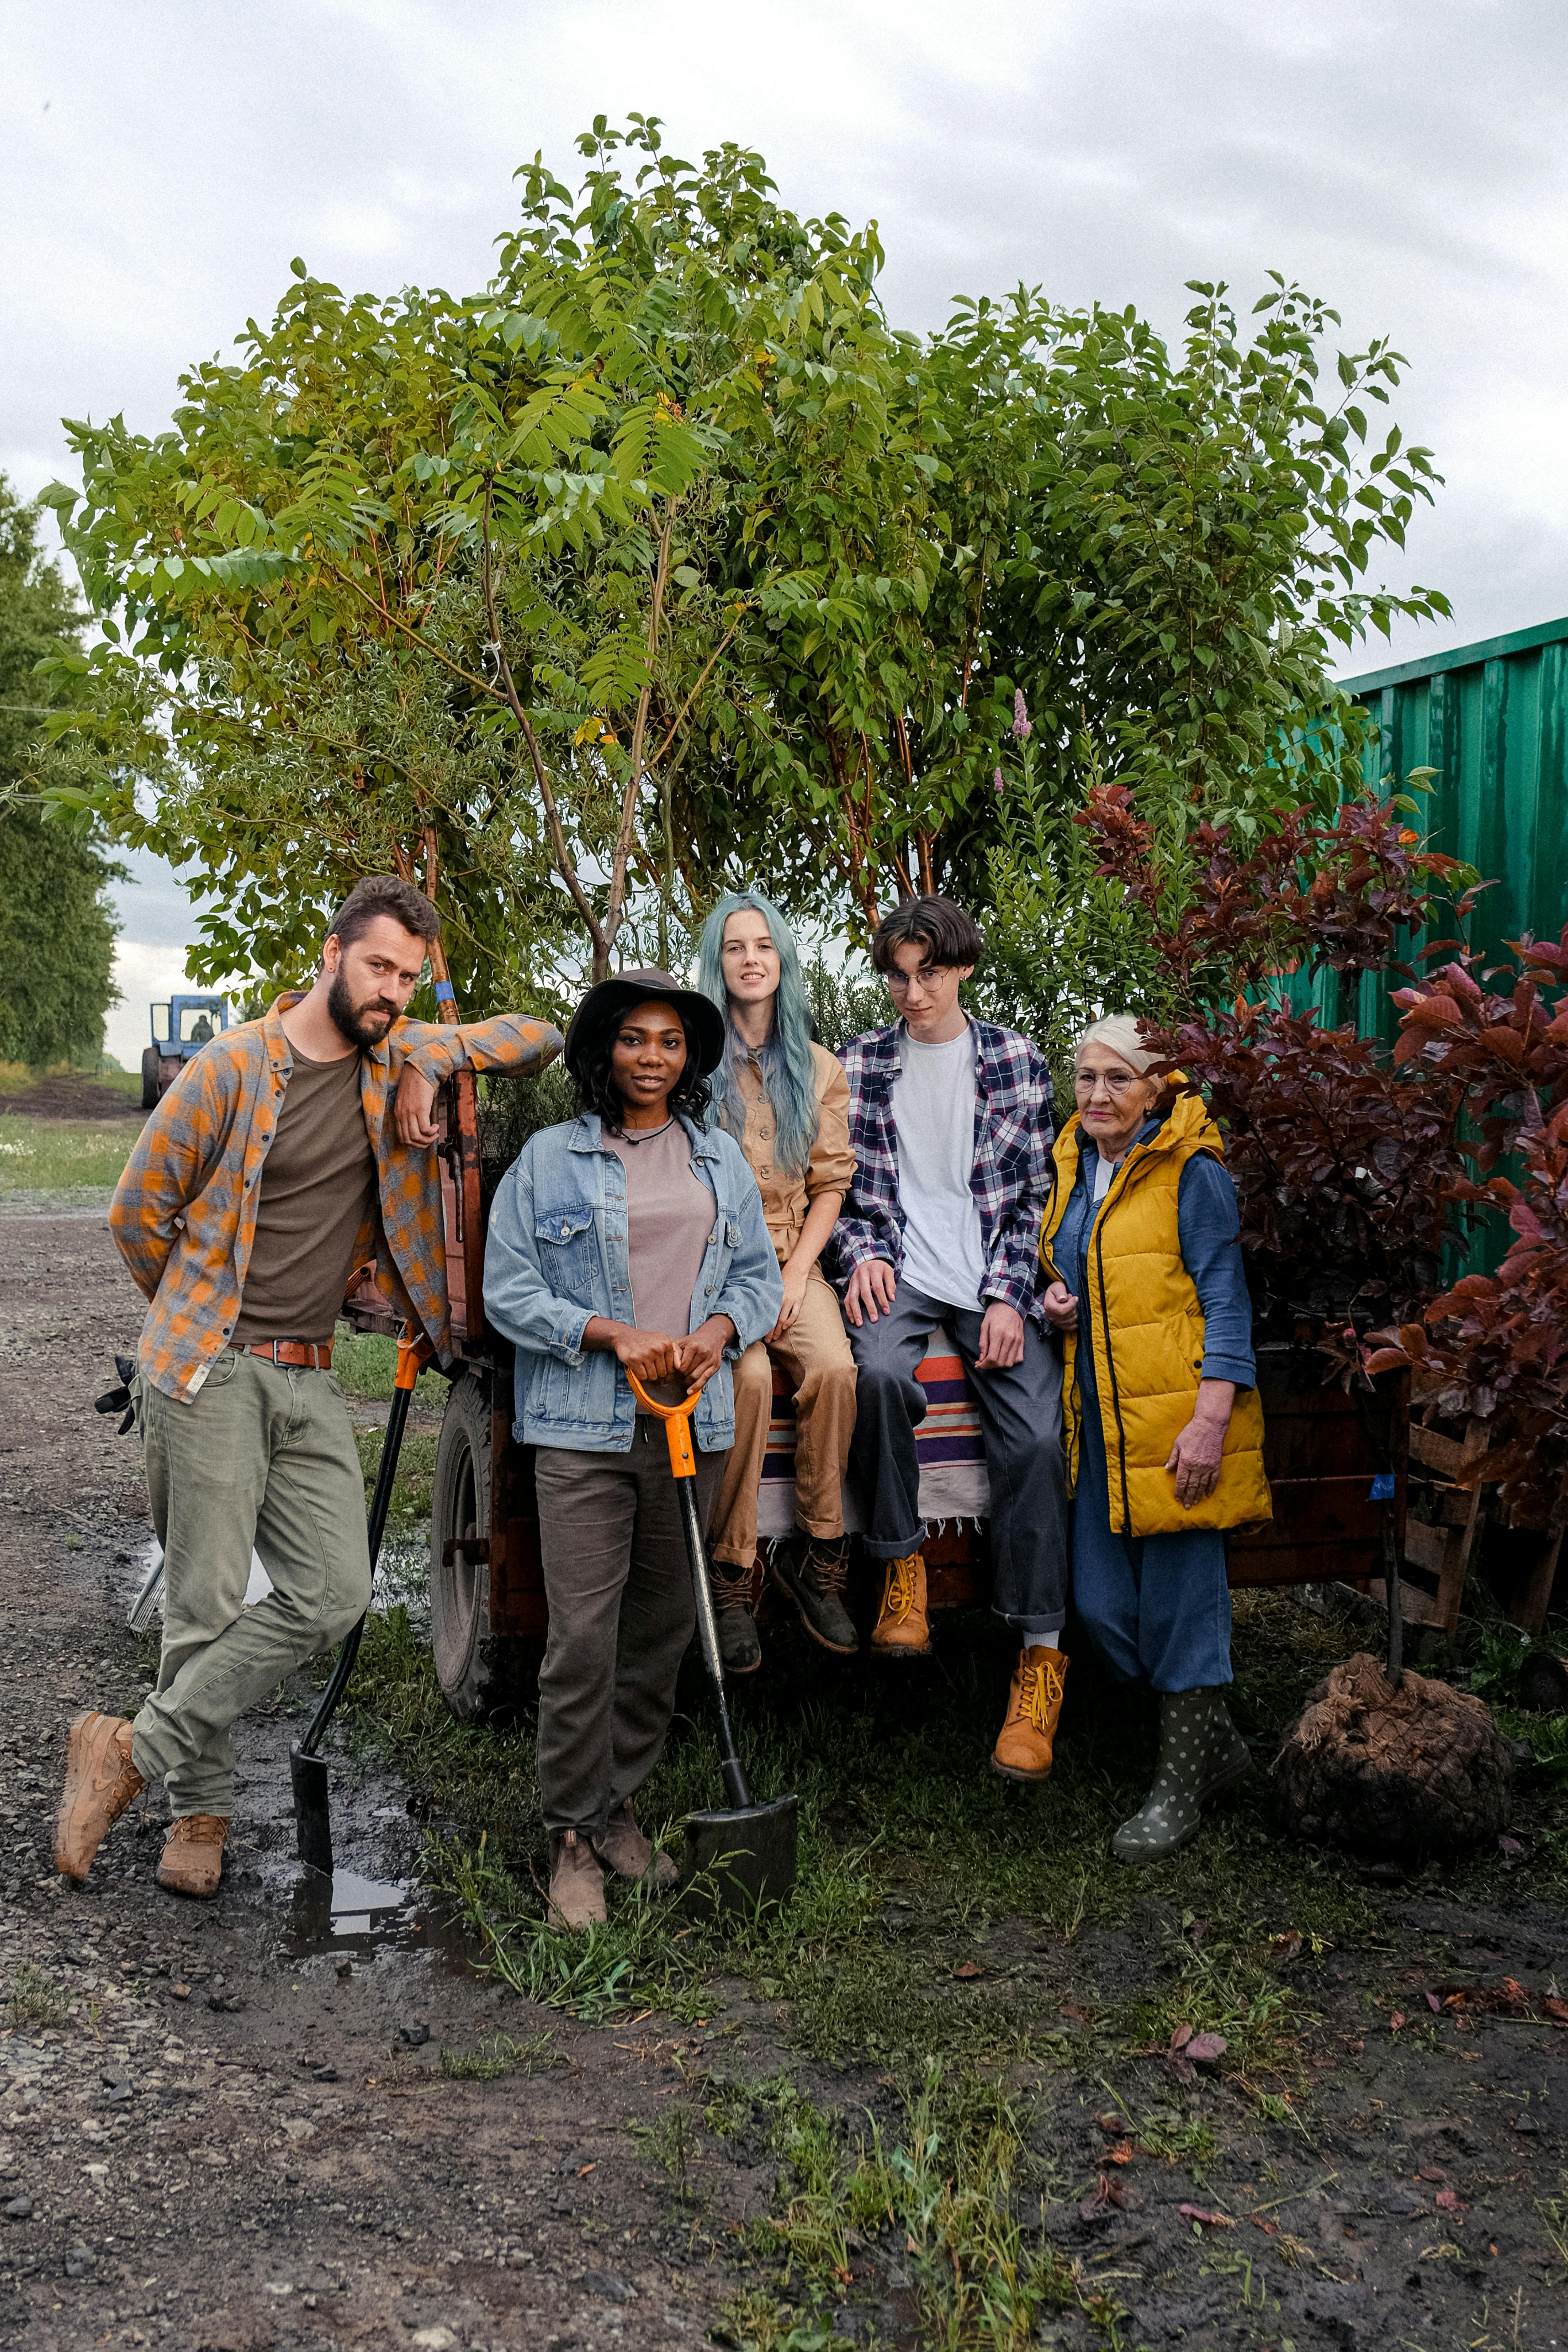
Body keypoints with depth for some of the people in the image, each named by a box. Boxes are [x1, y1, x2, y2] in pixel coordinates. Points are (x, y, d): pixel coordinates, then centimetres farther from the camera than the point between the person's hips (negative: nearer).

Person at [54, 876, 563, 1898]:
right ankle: (204, 1810, 18)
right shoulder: (233, 1066, -6)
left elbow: (539, 1037, 9)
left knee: (332, 1595, -3)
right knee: (209, 1603, -2)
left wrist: (430, 1061, -6)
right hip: (209, 1371, -5)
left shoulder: (399, 1057, 7)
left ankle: (136, 1750, 9)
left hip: (313, 1380, 5)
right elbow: (139, 1211, 1)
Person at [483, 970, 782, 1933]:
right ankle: (576, 1837, 8)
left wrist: (718, 1331, -5)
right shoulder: (549, 1158, 3)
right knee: (584, 1638, -6)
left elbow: (761, 1274, 16)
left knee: (663, 1628, 10)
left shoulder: (721, 1159, 14)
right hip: (583, 1427, -4)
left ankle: (621, 1805, 26)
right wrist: (612, 1334, -12)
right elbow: (509, 1292, -1)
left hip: (693, 1421, 4)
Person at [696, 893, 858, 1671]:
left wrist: (795, 1273, -7)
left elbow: (831, 1183, 10)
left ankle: (816, 1555, -13)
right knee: (747, 1373, -31)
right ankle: (729, 1577, -21)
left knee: (833, 1366, -28)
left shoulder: (817, 1067, 13)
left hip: (790, 1257, 3)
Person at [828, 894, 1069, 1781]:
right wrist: (862, 1254, -7)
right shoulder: (861, 1065, 11)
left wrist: (1009, 1295, -7)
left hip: (994, 1280, 0)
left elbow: (1035, 1194, 6)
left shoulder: (1017, 1062, 8)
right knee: (882, 1371, -35)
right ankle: (902, 1564, -14)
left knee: (1037, 1436, -20)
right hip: (898, 1273, 0)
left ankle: (1042, 1652, -10)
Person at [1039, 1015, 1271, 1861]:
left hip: (1176, 1416, -7)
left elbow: (1225, 1302, -8)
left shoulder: (1191, 1174, -5)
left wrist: (1211, 1417, -17)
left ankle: (1183, 1780, 15)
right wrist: (1055, 1299, 5)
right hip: (1098, 1419, 7)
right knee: (1102, 1606, 6)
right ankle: (1216, 1739, 28)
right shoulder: (1070, 1172, 15)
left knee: (1180, 1595, -2)